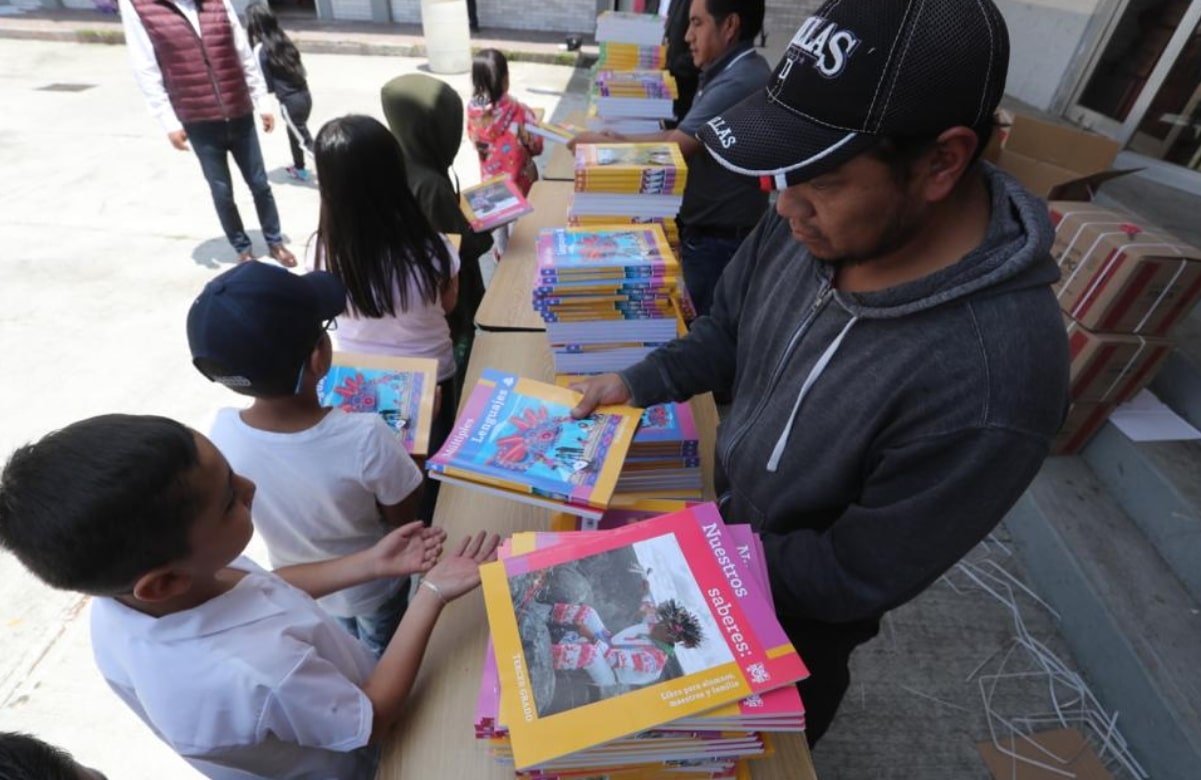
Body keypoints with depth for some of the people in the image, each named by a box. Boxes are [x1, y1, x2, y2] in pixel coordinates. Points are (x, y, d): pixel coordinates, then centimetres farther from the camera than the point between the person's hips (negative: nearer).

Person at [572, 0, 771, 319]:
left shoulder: (739, 82, -21)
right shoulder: (732, 72, 14)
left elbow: (673, 147, -21)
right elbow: (683, 136, 14)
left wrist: (603, 144, -9)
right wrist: (622, 139, 2)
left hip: (719, 240, -10)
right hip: (709, 232, 10)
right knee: (704, 324, 19)